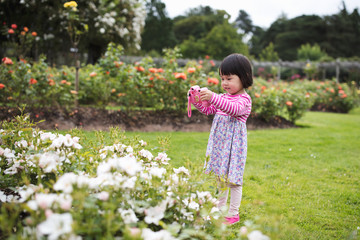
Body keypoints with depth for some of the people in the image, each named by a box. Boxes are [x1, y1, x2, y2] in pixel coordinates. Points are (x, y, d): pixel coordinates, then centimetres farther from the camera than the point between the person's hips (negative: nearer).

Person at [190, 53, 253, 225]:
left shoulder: (244, 99, -11)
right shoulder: (223, 97, 13)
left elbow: (234, 109, -32)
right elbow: (208, 110, 14)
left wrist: (213, 98, -43)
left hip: (234, 144, -8)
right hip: (219, 143, 8)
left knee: (233, 178, -2)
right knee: (219, 176, 17)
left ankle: (233, 214, 9)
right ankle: (220, 209, 31)